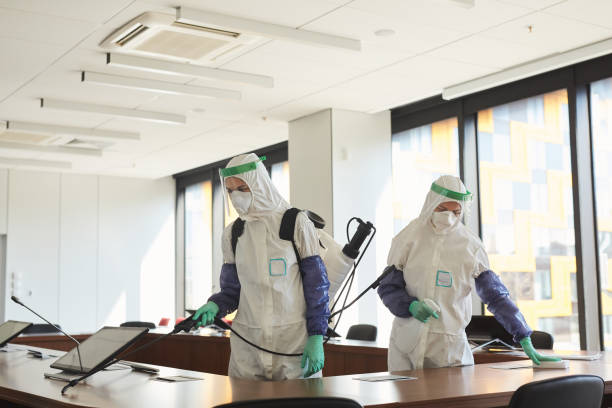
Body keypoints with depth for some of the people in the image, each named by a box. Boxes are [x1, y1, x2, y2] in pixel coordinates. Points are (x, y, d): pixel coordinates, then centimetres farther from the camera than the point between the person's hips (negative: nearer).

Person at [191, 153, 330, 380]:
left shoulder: (296, 224, -2)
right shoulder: (232, 234, 10)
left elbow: (317, 285, -2)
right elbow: (231, 290, 14)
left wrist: (317, 337, -8)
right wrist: (214, 306, -7)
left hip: (294, 337, -3)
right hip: (247, 343, 3)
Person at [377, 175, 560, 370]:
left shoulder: (470, 246, -1)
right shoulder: (409, 238, -1)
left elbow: (496, 295, 1)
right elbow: (387, 288, 2)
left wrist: (525, 340, -4)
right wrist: (411, 306, -18)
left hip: (450, 346, 0)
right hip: (406, 340, 0)